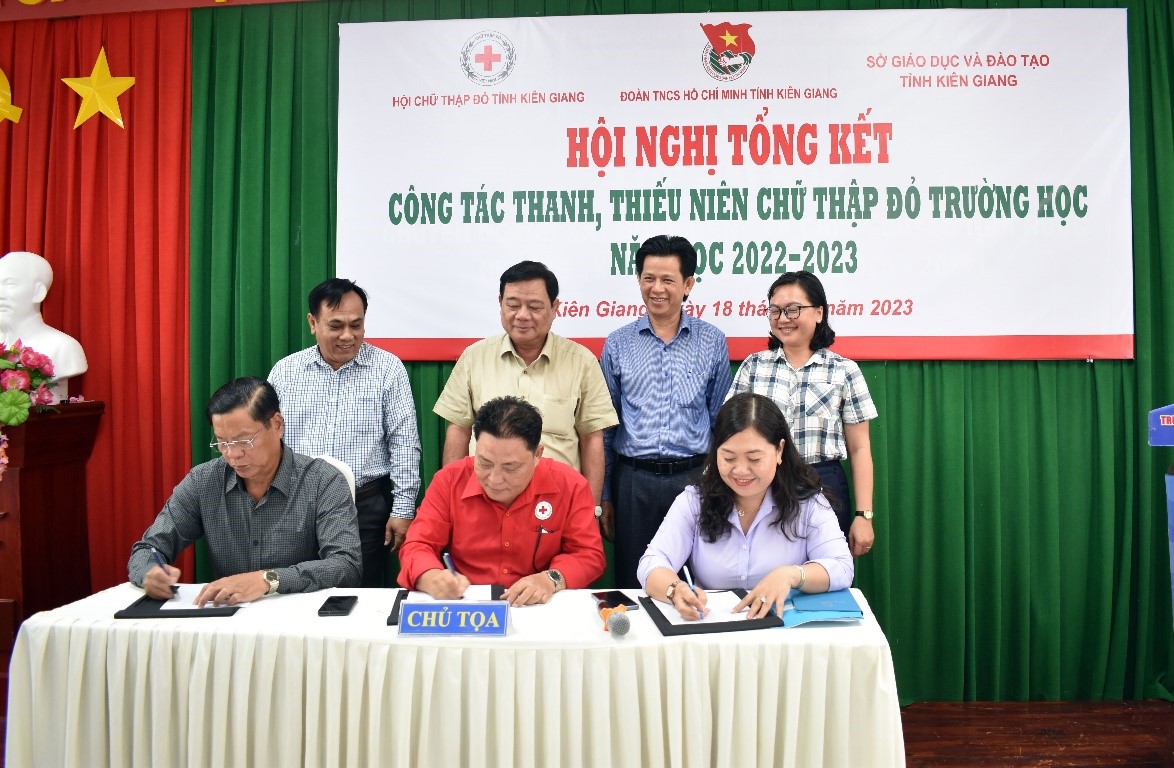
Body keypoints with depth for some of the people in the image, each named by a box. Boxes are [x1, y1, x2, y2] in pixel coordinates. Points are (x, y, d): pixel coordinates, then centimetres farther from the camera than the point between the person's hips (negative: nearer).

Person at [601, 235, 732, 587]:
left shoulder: (713, 342, 3)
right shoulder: (618, 344, 4)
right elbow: (606, 427, 8)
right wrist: (605, 496, 8)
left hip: (693, 477, 0)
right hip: (634, 481, 1)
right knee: (631, 587, 10)